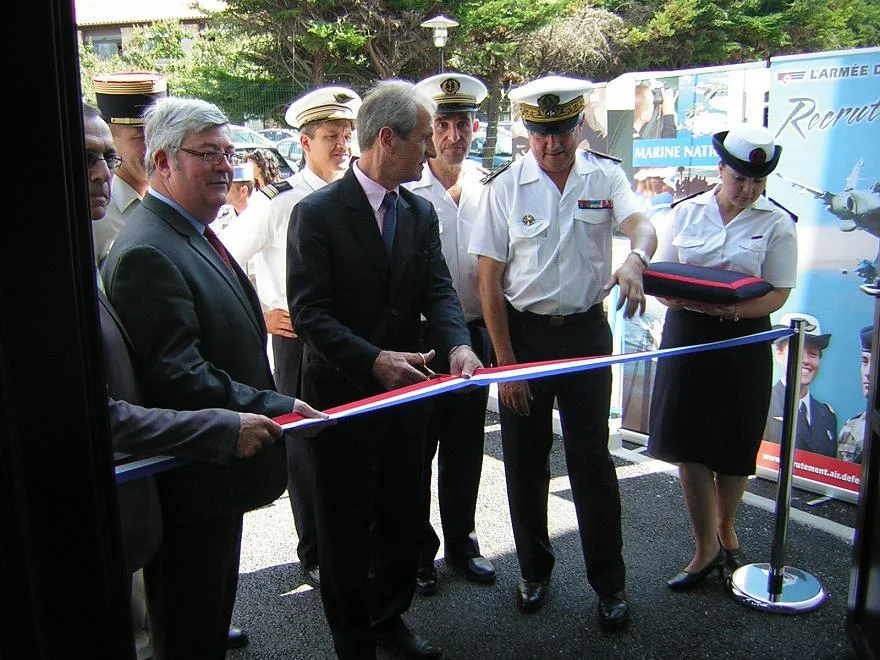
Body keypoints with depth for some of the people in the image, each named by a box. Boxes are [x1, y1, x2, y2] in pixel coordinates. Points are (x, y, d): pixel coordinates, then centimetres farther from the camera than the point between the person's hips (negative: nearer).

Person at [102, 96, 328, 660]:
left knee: (212, 609, 26)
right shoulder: (148, 253, -23)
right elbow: (176, 377, -28)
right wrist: (276, 407, -23)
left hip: (218, 472, 10)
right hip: (191, 482, -10)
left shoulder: (195, 234, 10)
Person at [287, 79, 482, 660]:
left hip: (405, 394, 6)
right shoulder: (318, 213, -13)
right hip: (343, 395, -5)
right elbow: (309, 311, -18)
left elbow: (439, 291, -2)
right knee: (346, 530, 11)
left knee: (404, 518, 20)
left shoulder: (421, 212, 5)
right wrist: (373, 359, -30)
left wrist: (458, 345, -22)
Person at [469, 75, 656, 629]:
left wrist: (635, 259, -43)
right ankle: (535, 570, 32)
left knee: (592, 460, 6)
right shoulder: (505, 188, -4)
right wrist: (505, 362, -7)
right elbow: (490, 281, -5)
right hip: (523, 333, 0)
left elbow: (641, 224, -17)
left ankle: (610, 582, 23)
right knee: (525, 462, 11)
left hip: (587, 330, 0)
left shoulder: (605, 176, -1)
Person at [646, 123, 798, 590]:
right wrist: (685, 299, -16)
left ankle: (725, 528, 37)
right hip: (686, 336, 2)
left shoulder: (777, 223, -1)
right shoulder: (686, 211, 4)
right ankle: (707, 548, 17)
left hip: (743, 342, -1)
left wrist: (729, 308, -22)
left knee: (733, 447, 9)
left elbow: (778, 293, -4)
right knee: (688, 446, 2)